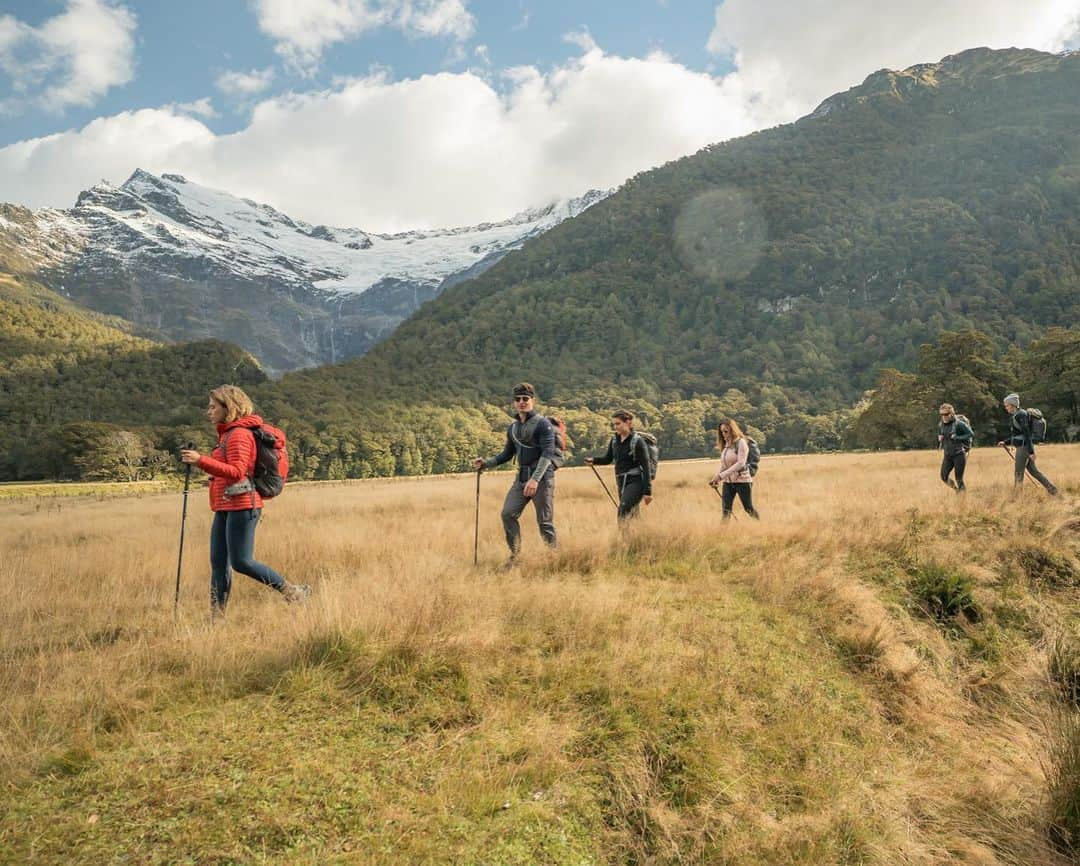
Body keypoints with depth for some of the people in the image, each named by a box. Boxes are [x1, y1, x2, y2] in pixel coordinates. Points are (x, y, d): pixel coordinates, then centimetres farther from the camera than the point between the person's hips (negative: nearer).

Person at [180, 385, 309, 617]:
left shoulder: (239, 434, -12)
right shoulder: (228, 433, 18)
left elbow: (237, 471, -23)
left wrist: (201, 460, -28)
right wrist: (200, 461, 13)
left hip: (241, 506, -10)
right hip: (225, 508, 10)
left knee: (241, 562, -8)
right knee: (218, 563, 9)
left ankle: (291, 591, 4)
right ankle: (217, 615, 14)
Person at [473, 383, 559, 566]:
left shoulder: (543, 424, -7)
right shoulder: (513, 427, 14)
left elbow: (547, 453, -16)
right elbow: (507, 454, 22)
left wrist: (535, 479, -27)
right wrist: (486, 463, 8)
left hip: (542, 477, -6)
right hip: (521, 477, 6)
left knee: (544, 521, -3)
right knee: (508, 513, -5)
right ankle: (515, 554, 7)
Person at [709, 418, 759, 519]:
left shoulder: (740, 442, -9)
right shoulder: (725, 445, 10)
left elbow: (740, 463, -19)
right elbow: (723, 465, 11)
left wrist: (721, 475, -23)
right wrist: (716, 478, -5)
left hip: (742, 480, -5)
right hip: (727, 482, 5)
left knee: (749, 508, 5)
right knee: (726, 510, -2)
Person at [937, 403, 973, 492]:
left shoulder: (959, 423, -12)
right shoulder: (941, 425, 6)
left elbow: (971, 434, -12)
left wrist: (957, 438, -18)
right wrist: (940, 440, -1)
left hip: (959, 454, -5)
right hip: (947, 455, 5)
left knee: (959, 479, -4)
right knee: (944, 477, -1)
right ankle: (957, 489, 25)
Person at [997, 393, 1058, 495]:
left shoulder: (1021, 415, -14)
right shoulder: (1014, 416, 15)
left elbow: (1027, 434, -19)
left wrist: (1031, 451, -21)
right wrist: (1005, 442, 13)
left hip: (1024, 447, -10)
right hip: (1022, 447, 10)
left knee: (1018, 473, -4)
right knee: (1033, 470, 14)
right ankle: (1052, 490, 18)